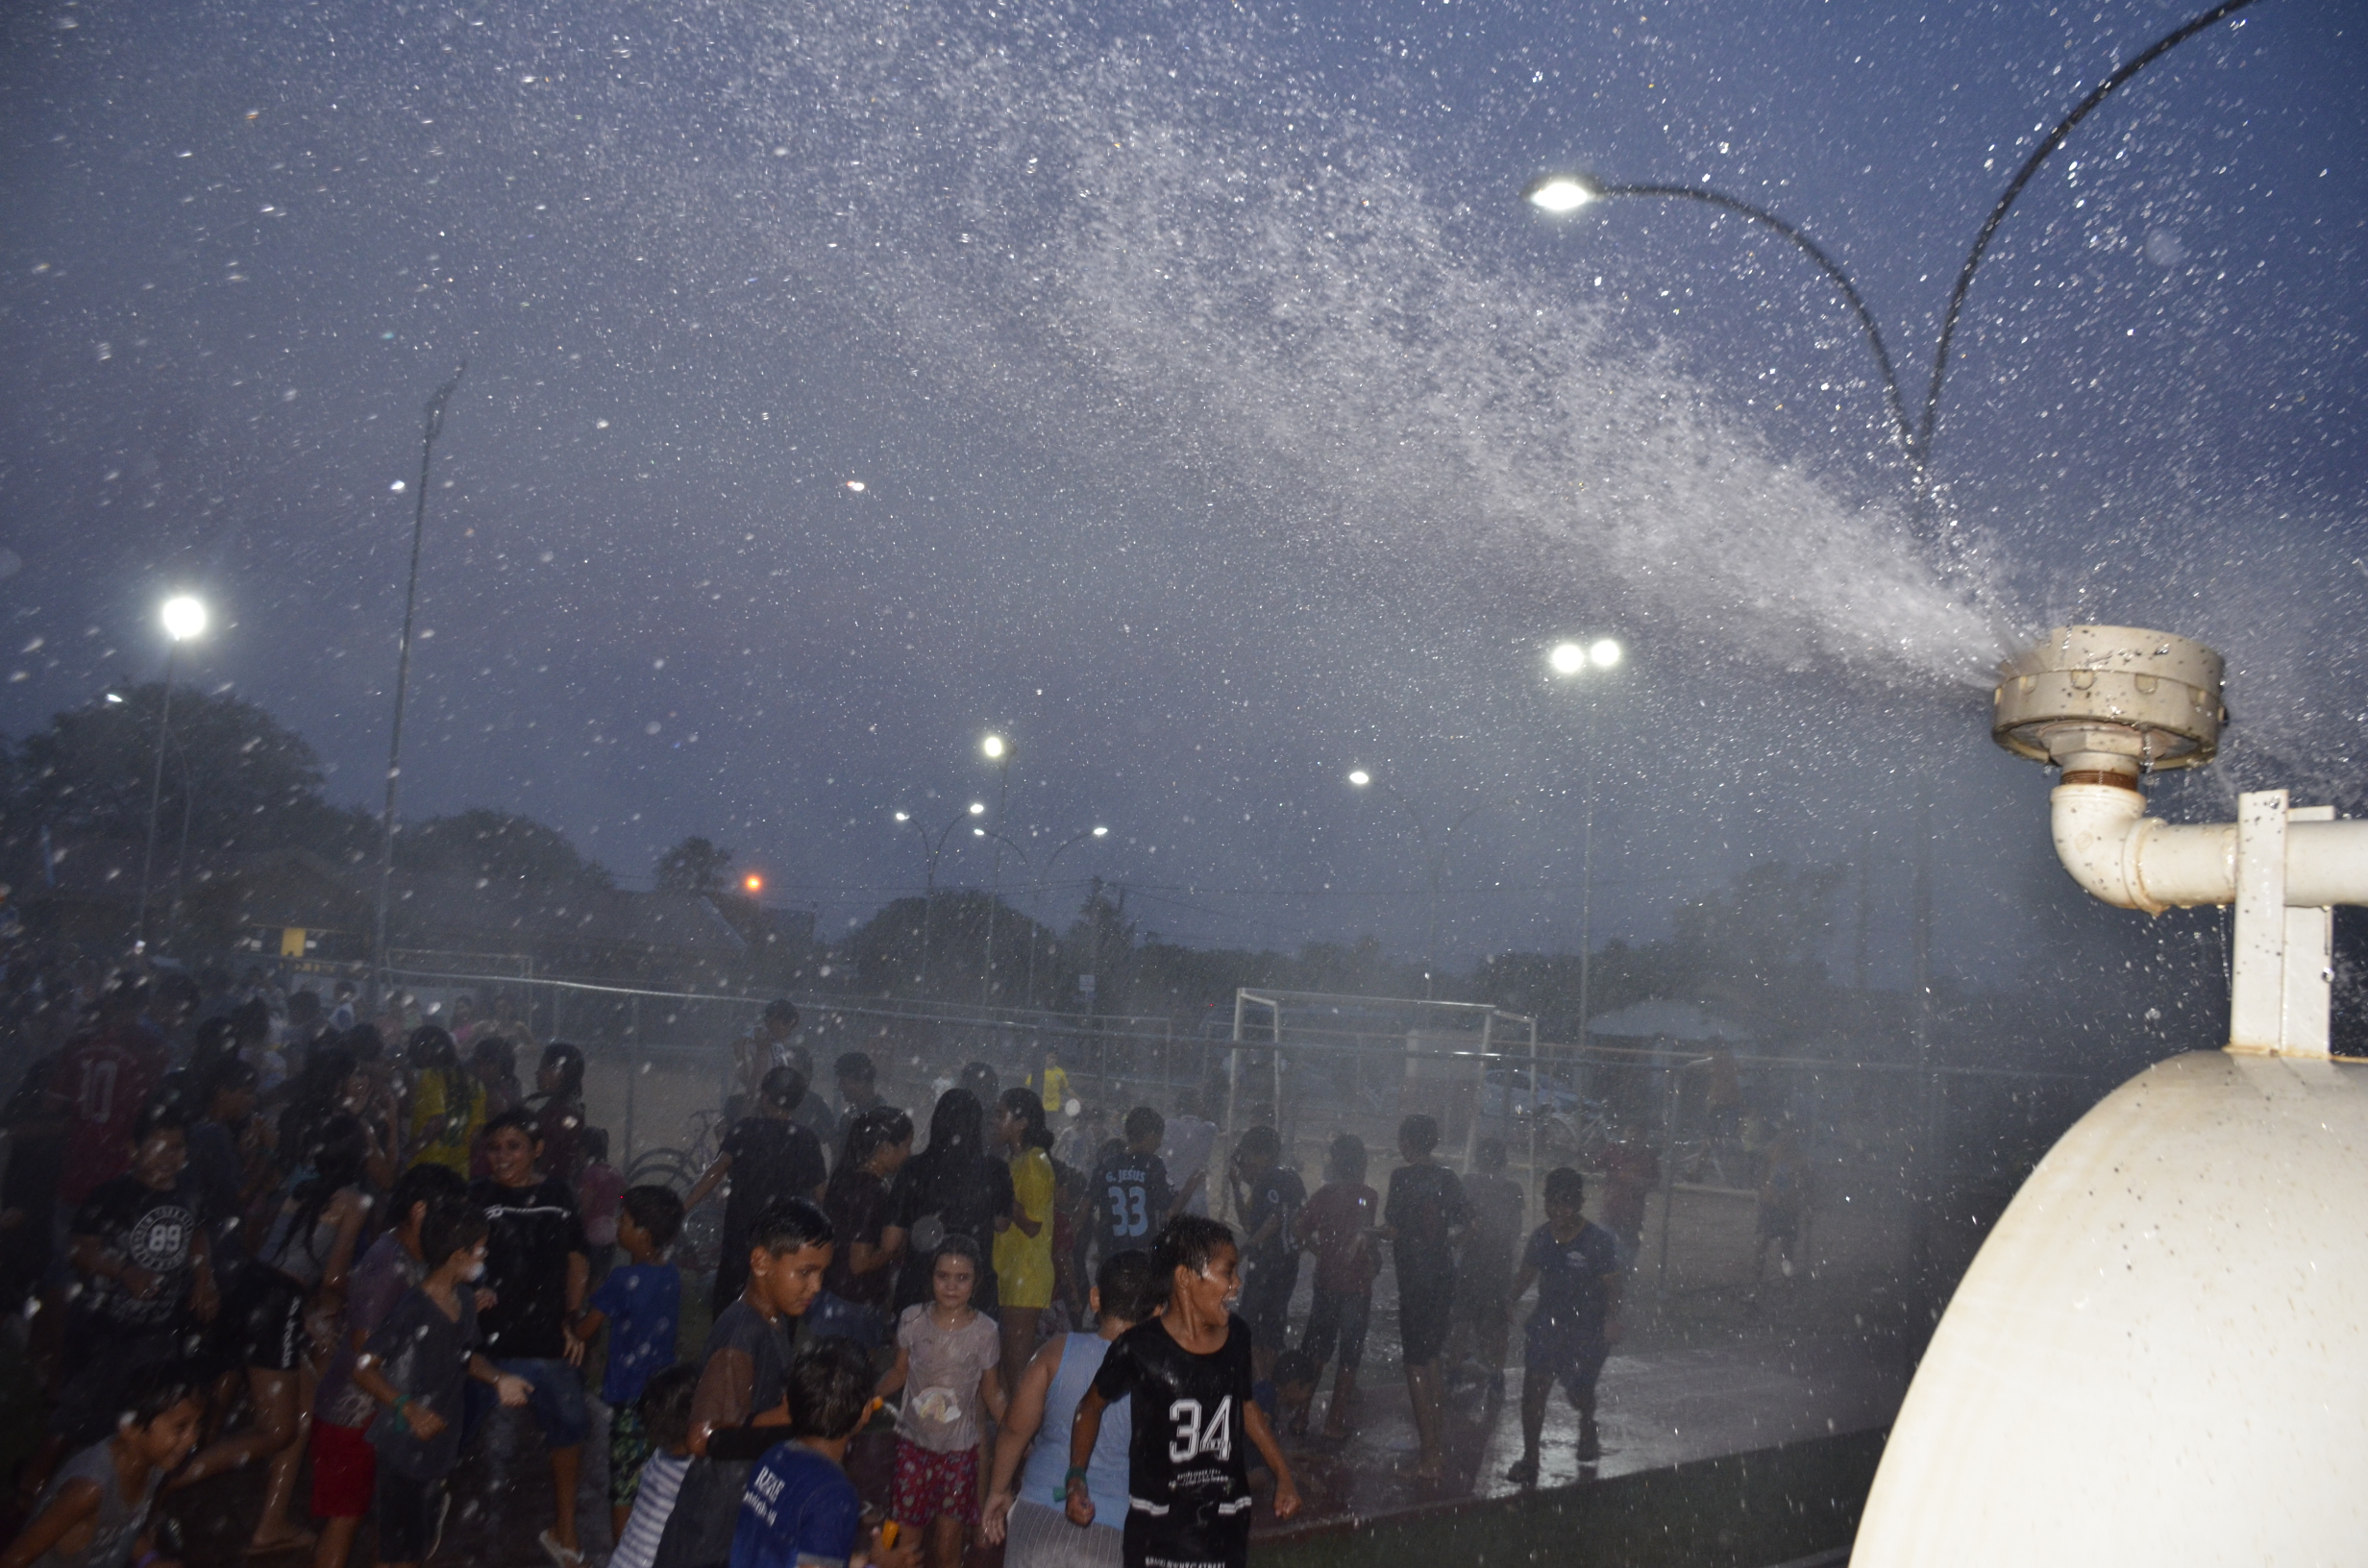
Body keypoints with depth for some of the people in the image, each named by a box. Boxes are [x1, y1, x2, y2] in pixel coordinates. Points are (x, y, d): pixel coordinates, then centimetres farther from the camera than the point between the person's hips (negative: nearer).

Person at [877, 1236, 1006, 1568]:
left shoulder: (985, 1332, -10)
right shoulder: (913, 1320, -7)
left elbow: (991, 1392, -1)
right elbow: (899, 1372, 6)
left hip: (959, 1450, -1)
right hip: (914, 1441, 1)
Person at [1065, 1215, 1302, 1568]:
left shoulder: (1237, 1336, -2)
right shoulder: (1139, 1348, -15)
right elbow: (1092, 1406, 2)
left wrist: (1283, 1474, 14)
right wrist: (1077, 1478, -8)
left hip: (1227, 1525, 4)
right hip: (1156, 1529, -4)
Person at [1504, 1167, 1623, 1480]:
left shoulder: (1598, 1241, -14)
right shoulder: (1541, 1236, -1)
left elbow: (1611, 1286, -10)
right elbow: (1528, 1274, 10)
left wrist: (1612, 1320, -24)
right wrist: (1512, 1299, -5)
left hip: (1586, 1328, -3)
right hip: (1547, 1322, 3)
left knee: (1579, 1392, 11)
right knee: (1534, 1386, -8)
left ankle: (1587, 1430, 47)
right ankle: (1530, 1458, 4)